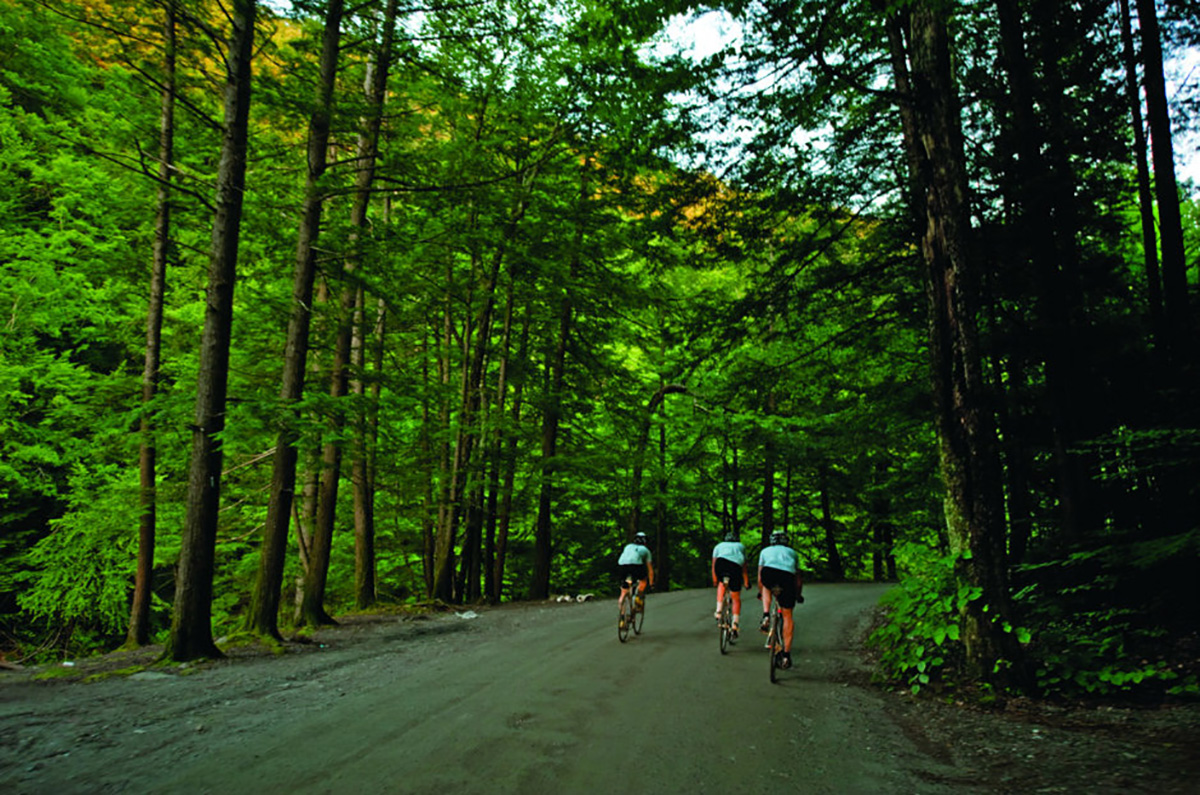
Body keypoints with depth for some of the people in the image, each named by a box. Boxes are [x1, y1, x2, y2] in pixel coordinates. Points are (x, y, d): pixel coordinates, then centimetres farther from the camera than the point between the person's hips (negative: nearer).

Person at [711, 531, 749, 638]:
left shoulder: (719, 546, 34)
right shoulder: (741, 546, 36)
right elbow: (744, 568, 39)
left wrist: (715, 581, 44)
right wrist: (746, 582, 50)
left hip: (721, 562, 0)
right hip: (736, 566, 0)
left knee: (722, 583, 33)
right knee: (736, 599, 14)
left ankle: (718, 611, 19)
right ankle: (735, 624, 4)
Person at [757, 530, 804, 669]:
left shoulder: (765, 551, 34)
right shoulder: (792, 552, 36)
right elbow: (799, 578, 39)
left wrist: (761, 593, 53)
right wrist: (798, 595, 54)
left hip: (769, 572, 0)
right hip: (788, 576, 0)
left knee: (766, 587, 36)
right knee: (787, 616, 12)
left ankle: (766, 616, 13)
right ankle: (786, 655, 9)